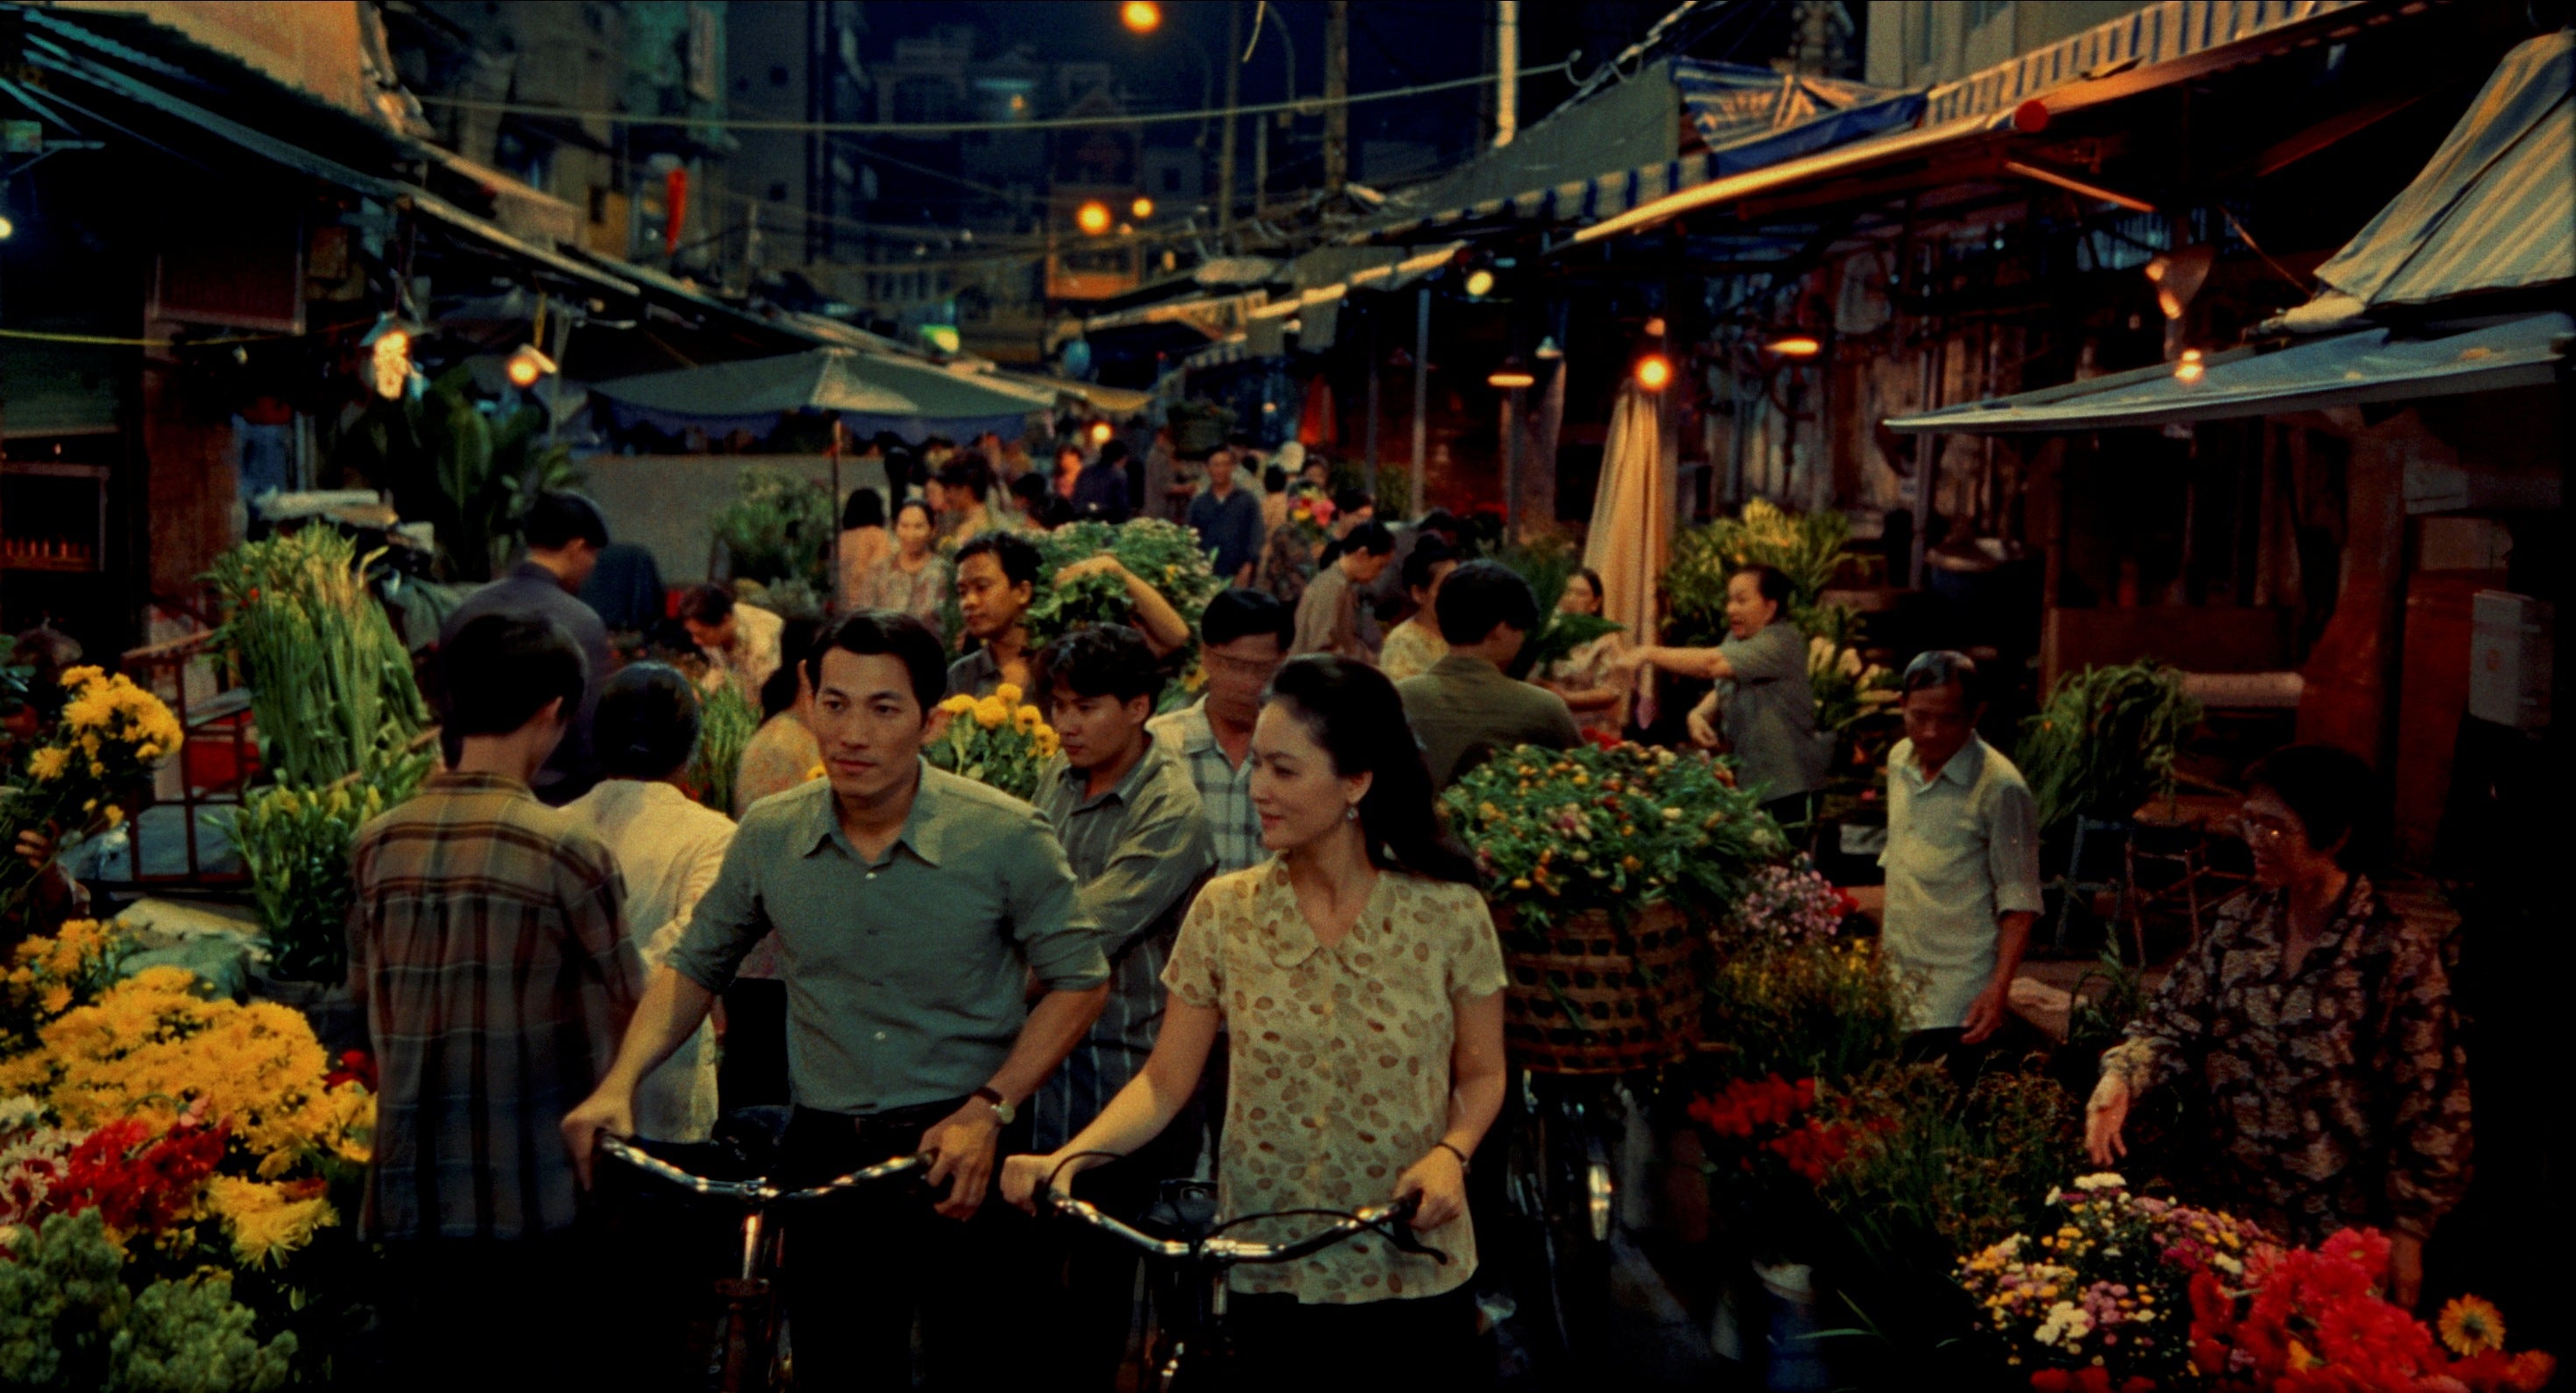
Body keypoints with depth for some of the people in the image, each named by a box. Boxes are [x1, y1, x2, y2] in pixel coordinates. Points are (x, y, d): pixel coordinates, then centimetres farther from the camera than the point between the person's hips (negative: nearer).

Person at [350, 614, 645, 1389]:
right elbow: (629, 1009, -5)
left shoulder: (377, 845, -1)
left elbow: (364, 997, 10)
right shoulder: (567, 850, -14)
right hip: (542, 1193, -4)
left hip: (411, 1189, 4)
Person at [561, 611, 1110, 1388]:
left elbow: (1080, 980, -4)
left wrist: (989, 1111, -13)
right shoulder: (769, 838, -1)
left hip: (966, 1151, -2)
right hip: (829, 1155, 3)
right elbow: (694, 969, 12)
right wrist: (619, 1083, -3)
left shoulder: (1005, 837, -11)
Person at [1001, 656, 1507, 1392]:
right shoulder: (1225, 912, -6)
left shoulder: (1448, 913, -10)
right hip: (1271, 1274, 1)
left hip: (1418, 1276, -1)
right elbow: (1166, 1082, -4)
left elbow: (1481, 1074, 1)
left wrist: (1451, 1151, -18)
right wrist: (1070, 1156, -19)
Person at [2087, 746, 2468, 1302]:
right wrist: (2122, 1076, -18)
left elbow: (2431, 1109, -11)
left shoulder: (2399, 951, -14)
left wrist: (2406, 1235, -9)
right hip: (2219, 1198, 4)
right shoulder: (2240, 919, 0)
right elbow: (2173, 1022, 2)